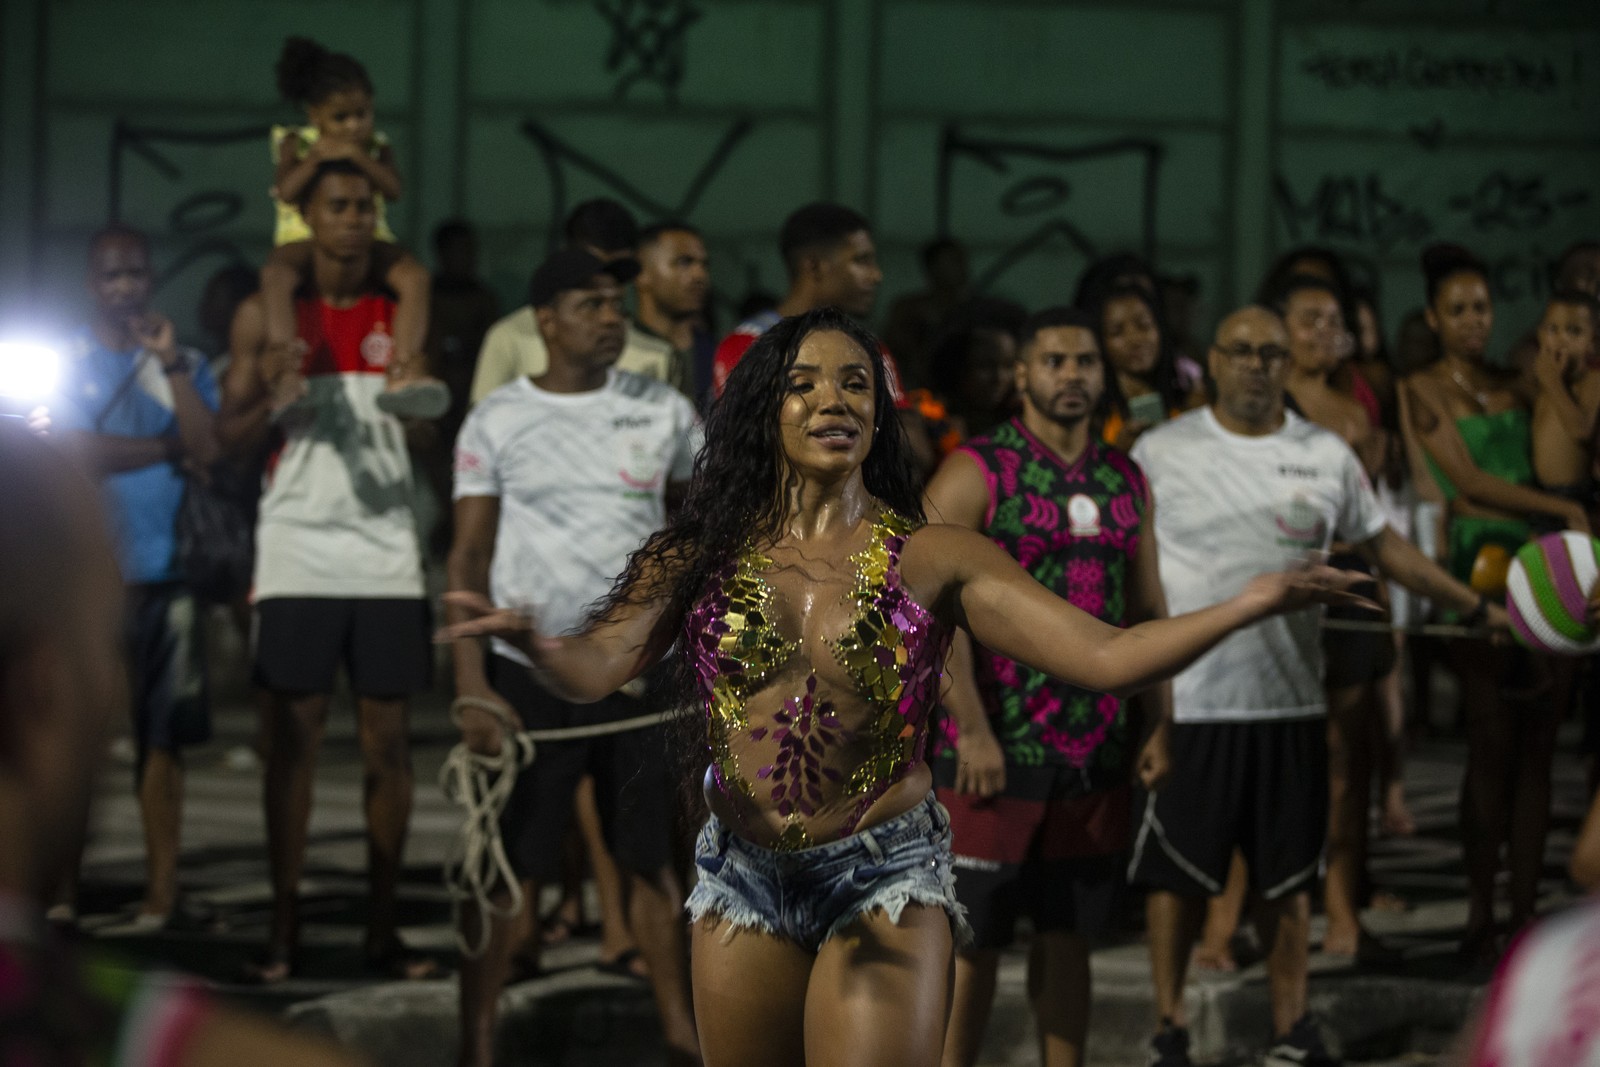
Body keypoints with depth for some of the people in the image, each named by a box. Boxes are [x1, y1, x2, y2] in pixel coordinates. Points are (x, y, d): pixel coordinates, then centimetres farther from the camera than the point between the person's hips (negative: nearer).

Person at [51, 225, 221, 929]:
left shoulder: (184, 364, 10)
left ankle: (162, 891, 2)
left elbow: (208, 448, -4)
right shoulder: (64, 360, 5)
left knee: (162, 736, 0)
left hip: (161, 572, 1)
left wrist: (170, 363, -8)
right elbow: (73, 450, -8)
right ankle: (59, 884, 4)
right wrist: (169, 448, -4)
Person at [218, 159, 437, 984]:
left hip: (387, 549, 1)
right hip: (299, 549, -1)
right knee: (293, 734, -1)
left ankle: (383, 927, 6)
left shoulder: (402, 311, 7)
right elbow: (231, 439, 4)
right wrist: (271, 391, -16)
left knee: (387, 738, 1)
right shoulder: (266, 314, 5)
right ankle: (283, 924, 3)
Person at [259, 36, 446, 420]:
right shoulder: (296, 143, 6)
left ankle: (404, 372, -37)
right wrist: (317, 158, -17)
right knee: (275, 275, -37)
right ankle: (286, 378, -47)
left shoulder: (375, 146, 11)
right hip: (305, 240, -2)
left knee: (415, 276, -28)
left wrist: (358, 156, -16)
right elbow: (286, 191, -8)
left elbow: (394, 189, -6)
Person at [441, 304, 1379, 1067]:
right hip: (744, 881, 2)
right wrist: (529, 640, -35)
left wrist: (1251, 604, -22)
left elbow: (1106, 656, -8)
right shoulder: (702, 553, 2)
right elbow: (593, 670, -11)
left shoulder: (933, 557, -2)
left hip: (886, 880, -2)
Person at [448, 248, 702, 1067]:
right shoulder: (497, 421, -1)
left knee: (655, 858, 6)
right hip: (530, 670, -2)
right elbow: (468, 558, -2)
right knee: (507, 868, -2)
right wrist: (471, 685, -11)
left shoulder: (664, 413, 5)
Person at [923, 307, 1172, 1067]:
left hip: (1098, 756, 5)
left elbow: (1148, 612, 16)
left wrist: (1158, 725, 6)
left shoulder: (1125, 482, 12)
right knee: (973, 939, -2)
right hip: (997, 752, -5)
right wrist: (971, 730, -18)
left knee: (1069, 933, 10)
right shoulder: (976, 473, -6)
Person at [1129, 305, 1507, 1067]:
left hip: (1291, 701, 3)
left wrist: (1479, 609, 11)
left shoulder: (1325, 455, 7)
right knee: (1176, 871, 1)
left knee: (1286, 875, 10)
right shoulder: (1160, 453, -1)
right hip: (1186, 703, -3)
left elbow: (1385, 548, 15)